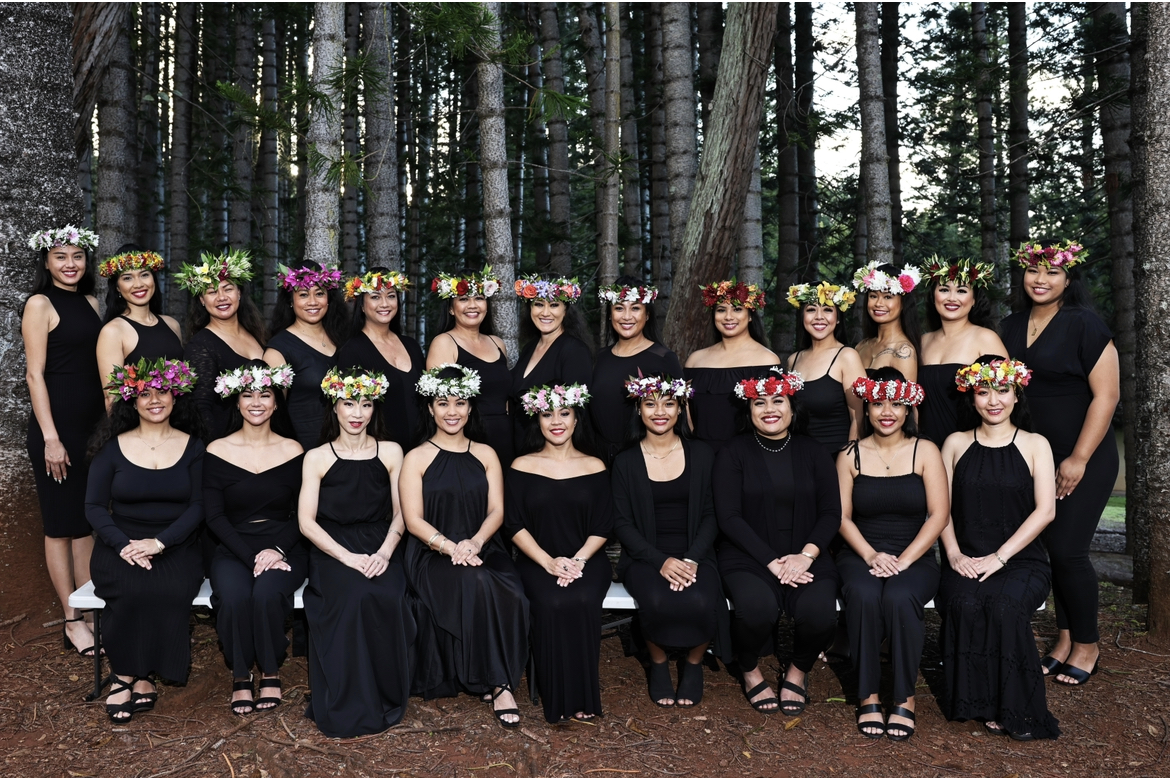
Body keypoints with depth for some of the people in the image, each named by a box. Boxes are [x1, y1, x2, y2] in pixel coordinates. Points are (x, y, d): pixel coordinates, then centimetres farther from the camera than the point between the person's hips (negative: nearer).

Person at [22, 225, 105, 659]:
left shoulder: (89, 303, 12)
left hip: (94, 425, 7)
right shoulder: (40, 304, -7)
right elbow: (35, 373, -11)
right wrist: (50, 437, -16)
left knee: (88, 521, 11)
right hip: (58, 426, -6)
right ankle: (73, 622, 9)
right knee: (61, 525, 2)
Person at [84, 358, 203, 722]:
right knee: (132, 590, -31)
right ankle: (127, 672, -12)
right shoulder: (113, 447, 7)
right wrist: (123, 545, -16)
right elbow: (94, 506, 2)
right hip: (121, 546, 0)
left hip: (176, 548, 0)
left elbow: (198, 506, -2)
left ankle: (134, 676, -14)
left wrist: (159, 542, -17)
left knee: (171, 590, -31)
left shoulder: (193, 448, 6)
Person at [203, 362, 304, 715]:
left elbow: (302, 514, 4)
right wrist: (252, 558, -14)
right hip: (233, 550, 0)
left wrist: (278, 550, -14)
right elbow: (214, 516, -2)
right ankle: (240, 675, -5)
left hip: (284, 550, 0)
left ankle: (271, 672, -6)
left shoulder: (292, 451, 5)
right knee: (234, 596, -31)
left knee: (267, 592, -31)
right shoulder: (217, 451, 4)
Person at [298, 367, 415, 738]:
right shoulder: (317, 458, 5)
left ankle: (386, 699, -9)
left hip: (380, 550, 1)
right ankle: (348, 707, -16)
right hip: (332, 551, -1)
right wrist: (348, 557, -16)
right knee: (355, 597, -32)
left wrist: (384, 553, -14)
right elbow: (307, 522, -2)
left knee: (388, 598, -30)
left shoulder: (390, 452, 9)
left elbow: (401, 513, 6)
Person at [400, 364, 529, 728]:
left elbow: (497, 511, 6)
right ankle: (498, 683, -25)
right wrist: (450, 547, -20)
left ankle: (498, 681, -20)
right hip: (432, 555, -2)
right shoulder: (416, 459, 6)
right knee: (475, 584, -35)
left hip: (483, 550, 3)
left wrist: (474, 542, -15)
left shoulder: (485, 455, 15)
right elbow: (414, 520, -3)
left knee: (508, 591, -32)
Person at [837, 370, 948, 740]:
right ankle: (868, 697, -20)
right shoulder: (851, 455, 7)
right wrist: (871, 556, -13)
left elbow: (939, 515, -3)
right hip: (861, 555, 1)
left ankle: (905, 699, -18)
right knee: (863, 594, -32)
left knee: (900, 597, -33)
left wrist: (903, 560, -13)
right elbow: (843, 517, 3)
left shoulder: (925, 451, 3)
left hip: (915, 557, -1)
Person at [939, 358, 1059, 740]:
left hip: (1022, 560, -1)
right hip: (967, 561, 1)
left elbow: (1045, 510, -3)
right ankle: (977, 702, -16)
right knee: (965, 604, -32)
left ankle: (1016, 709, -17)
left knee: (1004, 604, -33)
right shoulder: (956, 444, 12)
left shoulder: (1035, 445, 7)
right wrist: (954, 554, -9)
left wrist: (999, 556, -14)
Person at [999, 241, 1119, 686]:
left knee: (1068, 549, -6)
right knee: (1053, 547, 8)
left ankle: (1087, 644, 12)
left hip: (1084, 460, -5)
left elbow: (1107, 394, -13)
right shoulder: (1011, 327, 8)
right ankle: (1065, 637, 21)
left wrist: (1079, 459, -15)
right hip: (1035, 457, 5)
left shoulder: (1084, 324, -10)